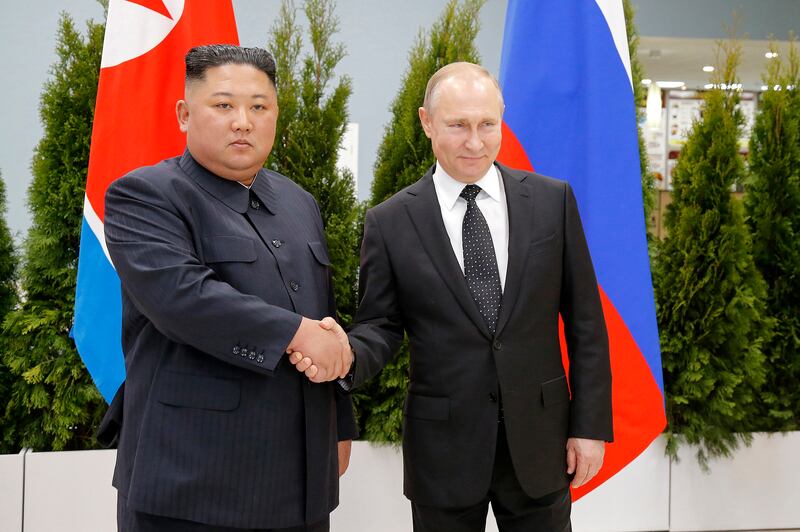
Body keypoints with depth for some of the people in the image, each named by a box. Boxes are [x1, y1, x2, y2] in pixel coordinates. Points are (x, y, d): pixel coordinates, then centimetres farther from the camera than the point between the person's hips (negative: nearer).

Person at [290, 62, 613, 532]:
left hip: (539, 440, 1)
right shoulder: (390, 221, -3)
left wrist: (590, 424, -1)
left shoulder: (553, 200, -1)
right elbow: (382, 326, 0)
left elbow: (584, 320, 1)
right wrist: (347, 355, -22)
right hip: (444, 448, -1)